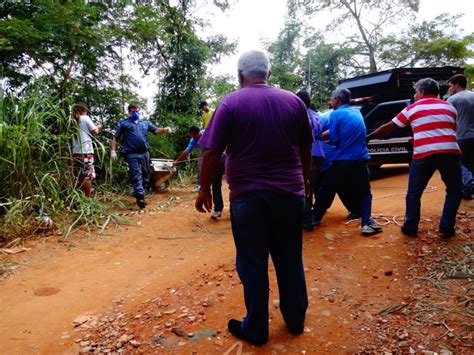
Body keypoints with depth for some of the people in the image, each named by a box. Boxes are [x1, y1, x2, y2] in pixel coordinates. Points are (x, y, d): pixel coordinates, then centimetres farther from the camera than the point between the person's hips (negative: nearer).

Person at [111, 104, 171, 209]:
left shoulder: (145, 122, 17)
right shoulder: (123, 123, 9)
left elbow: (156, 131, 8)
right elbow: (115, 138, 9)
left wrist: (165, 130, -13)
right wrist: (113, 151, -2)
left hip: (144, 153, 4)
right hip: (132, 154, -4)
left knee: (145, 175, 11)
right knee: (136, 175, -10)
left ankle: (137, 193, 27)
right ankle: (140, 197, -15)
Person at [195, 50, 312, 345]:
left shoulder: (231, 103, -6)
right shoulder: (294, 101, 5)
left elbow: (212, 153, -10)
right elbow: (306, 149, 12)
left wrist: (205, 190, 1)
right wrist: (304, 180, 26)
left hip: (248, 197, -3)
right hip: (290, 194, 4)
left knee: (253, 265, 8)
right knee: (291, 260, 16)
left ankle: (256, 329, 23)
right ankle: (296, 320, 33)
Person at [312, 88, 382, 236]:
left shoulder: (336, 114, -5)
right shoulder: (357, 112, 13)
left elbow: (334, 140, -9)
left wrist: (327, 137, 12)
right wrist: (328, 133, 17)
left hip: (341, 162, -4)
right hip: (361, 160, 4)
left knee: (326, 190, 12)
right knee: (364, 193, 11)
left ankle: (315, 218, 24)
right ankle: (367, 222, -5)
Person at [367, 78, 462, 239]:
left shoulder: (412, 109, 11)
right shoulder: (450, 107, 19)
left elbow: (388, 127, 14)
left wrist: (369, 137, 26)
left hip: (424, 154, -2)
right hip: (450, 152, 2)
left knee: (414, 192, 14)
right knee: (453, 190, 19)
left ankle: (410, 228, 18)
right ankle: (446, 228, 15)